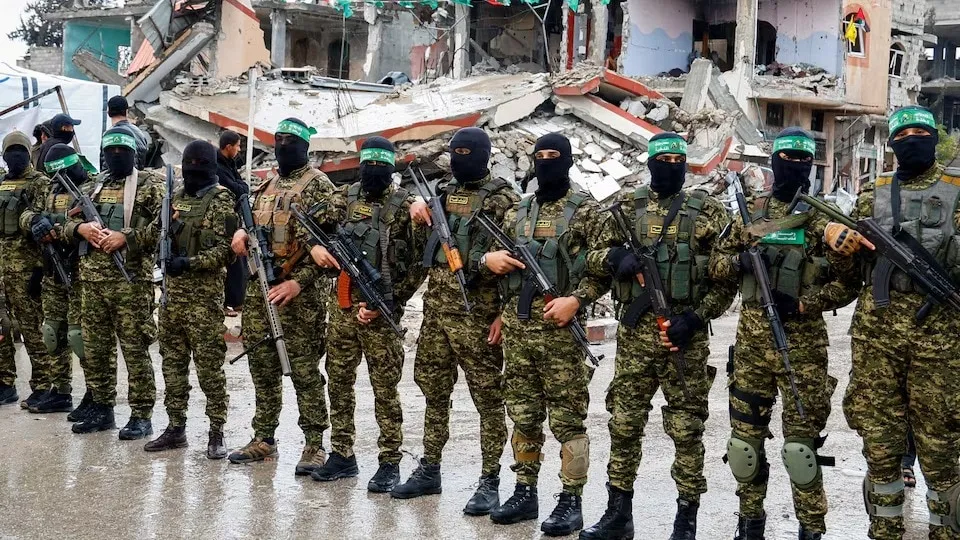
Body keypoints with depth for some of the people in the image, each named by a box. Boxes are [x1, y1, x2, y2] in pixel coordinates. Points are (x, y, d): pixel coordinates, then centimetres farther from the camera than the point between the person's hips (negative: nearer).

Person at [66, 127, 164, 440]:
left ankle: (142, 416, 1)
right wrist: (81, 228, -4)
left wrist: (126, 237, -19)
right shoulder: (92, 186, 18)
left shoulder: (150, 185, 0)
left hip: (131, 279, -6)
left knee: (135, 349, -4)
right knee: (95, 347, 11)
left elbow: (163, 225, -11)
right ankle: (102, 408, 22)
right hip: (91, 278, 6)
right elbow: (69, 223, 19)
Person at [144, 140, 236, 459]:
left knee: (209, 365, -4)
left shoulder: (221, 200, -5)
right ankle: (176, 427, 20)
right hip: (173, 292, 7)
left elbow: (225, 248, -12)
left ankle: (216, 433, 3)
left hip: (205, 294, -7)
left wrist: (190, 262, -21)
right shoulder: (177, 197, 14)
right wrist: (165, 231, -3)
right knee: (173, 361, 11)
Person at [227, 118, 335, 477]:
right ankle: (263, 439, 20)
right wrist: (242, 233, 1)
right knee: (262, 365, 11)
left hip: (299, 292, -7)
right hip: (259, 287, 7)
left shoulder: (317, 184, -6)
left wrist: (299, 281, -20)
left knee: (305, 370, -4)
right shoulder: (267, 186, 17)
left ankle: (314, 445, 3)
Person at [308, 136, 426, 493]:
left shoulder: (404, 206, -5)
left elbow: (419, 265, -8)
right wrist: (315, 246, -12)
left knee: (385, 389, -1)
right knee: (338, 382, 11)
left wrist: (385, 303, -13)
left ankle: (390, 464, 7)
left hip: (380, 312, -5)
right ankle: (342, 456, 22)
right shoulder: (347, 196, 9)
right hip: (342, 305, 5)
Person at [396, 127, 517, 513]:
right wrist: (417, 204, 4)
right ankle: (429, 470, 26)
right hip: (436, 309, 7)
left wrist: (505, 314, -16)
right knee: (433, 391, 14)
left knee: (488, 398, 0)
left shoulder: (502, 200, -7)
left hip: (477, 313, -7)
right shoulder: (444, 192, 12)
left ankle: (490, 483, 6)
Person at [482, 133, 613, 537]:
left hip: (560, 327, -6)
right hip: (516, 326, 6)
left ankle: (570, 502, 6)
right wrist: (487, 259, -2)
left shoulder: (585, 210, -2)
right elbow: (494, 258, 22)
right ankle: (525, 493, 22)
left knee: (567, 418, -1)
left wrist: (576, 299, -19)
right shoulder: (517, 212, 14)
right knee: (523, 415, 12)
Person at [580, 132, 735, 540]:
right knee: (624, 423, 7)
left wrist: (696, 317, -12)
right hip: (634, 332, 3)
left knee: (686, 429, 2)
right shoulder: (627, 206, 9)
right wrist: (614, 257, -15)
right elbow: (588, 253, 7)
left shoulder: (708, 211, 2)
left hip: (684, 335, -2)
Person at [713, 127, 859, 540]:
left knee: (801, 439, -2)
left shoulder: (823, 218, 1)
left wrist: (803, 303, -15)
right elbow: (718, 265, 14)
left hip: (803, 343, -3)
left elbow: (847, 284, -1)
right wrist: (738, 261, -8)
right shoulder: (751, 211, 10)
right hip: (751, 339, 3)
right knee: (746, 433, 8)